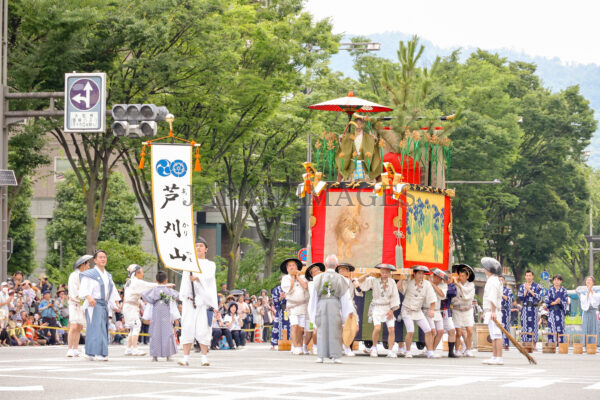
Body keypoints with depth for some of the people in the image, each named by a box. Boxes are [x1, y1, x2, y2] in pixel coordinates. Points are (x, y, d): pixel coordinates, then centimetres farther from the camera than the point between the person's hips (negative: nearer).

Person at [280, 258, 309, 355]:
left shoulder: (302, 277, 13)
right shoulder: (285, 278, 6)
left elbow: (306, 286, -6)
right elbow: (289, 290, -9)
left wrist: (297, 276, -1)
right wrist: (292, 277, -2)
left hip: (303, 306, 3)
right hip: (292, 306, -3)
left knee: (301, 328, 0)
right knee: (295, 326, -17)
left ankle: (299, 347, 10)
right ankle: (295, 347, -16)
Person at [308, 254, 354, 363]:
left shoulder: (318, 278, 4)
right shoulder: (340, 278, 2)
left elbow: (313, 294, 4)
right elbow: (345, 296, 1)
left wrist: (312, 310, 10)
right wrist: (350, 310, 5)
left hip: (321, 304, 1)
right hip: (335, 305, -1)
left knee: (322, 330, 4)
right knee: (335, 331, 2)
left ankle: (321, 356, 0)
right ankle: (335, 356, -2)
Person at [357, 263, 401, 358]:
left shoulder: (392, 282, -1)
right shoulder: (374, 280, -6)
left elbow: (395, 297, 2)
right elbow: (360, 281, -10)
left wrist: (392, 310, -5)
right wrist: (368, 274, -26)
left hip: (388, 308, 2)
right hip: (377, 307, -2)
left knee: (391, 330, -9)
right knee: (377, 328, -19)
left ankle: (390, 351, -1)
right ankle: (374, 348, 2)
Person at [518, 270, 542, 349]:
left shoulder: (537, 286, 5)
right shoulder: (522, 286, 10)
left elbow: (539, 297, -5)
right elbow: (521, 297, 1)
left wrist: (530, 290, -11)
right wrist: (526, 290, -12)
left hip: (533, 308, -2)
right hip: (525, 308, 2)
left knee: (533, 326, -5)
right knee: (524, 327, -1)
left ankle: (534, 345, -3)